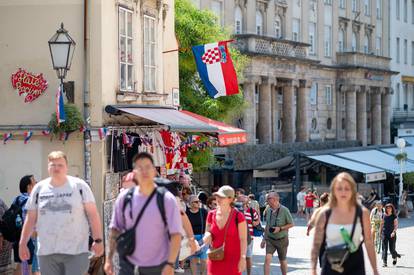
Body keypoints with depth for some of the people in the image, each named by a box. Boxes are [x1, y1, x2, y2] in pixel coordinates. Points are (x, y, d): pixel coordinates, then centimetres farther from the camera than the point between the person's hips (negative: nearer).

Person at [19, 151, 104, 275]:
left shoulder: (79, 186, 0)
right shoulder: (39, 189, 8)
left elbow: (93, 214, -1)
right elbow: (31, 219, 13)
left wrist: (98, 240, -6)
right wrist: (23, 243, 9)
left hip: (75, 251, -3)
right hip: (46, 252, 3)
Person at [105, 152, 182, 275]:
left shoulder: (167, 199, -8)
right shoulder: (124, 198, 0)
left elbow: (176, 234, -10)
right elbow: (115, 229, 7)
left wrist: (170, 264, -17)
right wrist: (109, 259, 3)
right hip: (128, 263, 1)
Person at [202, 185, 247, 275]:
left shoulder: (238, 216, -9)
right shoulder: (211, 215, 5)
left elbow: (243, 239, -9)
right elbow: (207, 232, 20)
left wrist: (243, 258, -15)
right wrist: (207, 236, -5)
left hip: (232, 260, -4)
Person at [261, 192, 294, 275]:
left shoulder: (284, 210, -14)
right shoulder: (268, 210, 1)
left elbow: (291, 224, -8)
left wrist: (280, 228, -21)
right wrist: (264, 239, 14)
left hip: (282, 240, -3)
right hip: (270, 239, 3)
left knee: (282, 261, 11)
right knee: (267, 259, -13)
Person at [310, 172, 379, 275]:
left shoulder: (362, 213, -2)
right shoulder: (325, 214, -2)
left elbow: (368, 242, 4)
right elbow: (316, 244, 1)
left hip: (355, 266, 0)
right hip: (331, 266, 1)